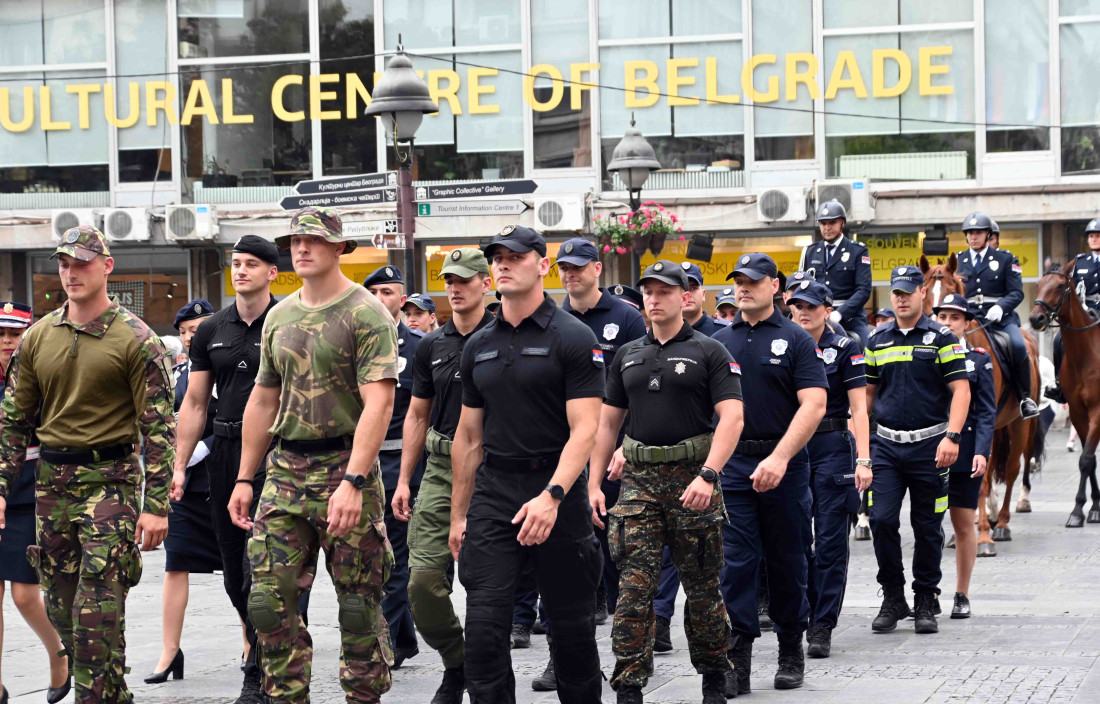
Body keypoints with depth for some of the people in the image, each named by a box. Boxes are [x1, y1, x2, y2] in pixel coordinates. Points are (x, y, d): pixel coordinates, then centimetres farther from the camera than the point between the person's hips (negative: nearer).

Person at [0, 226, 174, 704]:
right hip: (52, 481, 5)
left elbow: (158, 427, -7)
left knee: (98, 611, -11)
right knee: (61, 607, 9)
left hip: (110, 479, -5)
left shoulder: (135, 340, -5)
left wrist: (156, 505, -12)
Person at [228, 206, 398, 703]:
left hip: (345, 466, -6)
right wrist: (244, 479, 16)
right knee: (269, 601, 1)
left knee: (358, 606, 0)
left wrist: (353, 482, -24)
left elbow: (378, 404, -16)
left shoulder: (366, 314, -8)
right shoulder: (279, 316, 14)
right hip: (284, 472, 6)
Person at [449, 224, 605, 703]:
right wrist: (458, 515, 14)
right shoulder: (479, 346, 12)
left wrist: (552, 496, -26)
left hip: (558, 489, -4)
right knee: (484, 626, -7)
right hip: (492, 496, 4)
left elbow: (584, 430, -13)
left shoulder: (573, 338, -5)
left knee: (571, 624, 5)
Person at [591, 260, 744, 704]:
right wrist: (594, 483, 8)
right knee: (634, 587, -6)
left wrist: (707, 476, -22)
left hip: (693, 479, -3)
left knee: (703, 587, 5)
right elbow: (608, 421, 17)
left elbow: (731, 418, -10)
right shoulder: (628, 355, 14)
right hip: (639, 480, 3)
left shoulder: (709, 352, 0)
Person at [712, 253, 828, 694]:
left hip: (784, 465, -2)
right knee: (735, 563, -4)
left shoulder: (795, 340, -1)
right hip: (731, 466, 2)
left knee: (787, 562, 7)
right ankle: (738, 661, -3)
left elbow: (813, 405, -10)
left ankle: (791, 653, 21)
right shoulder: (720, 342, 10)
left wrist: (780, 458, -20)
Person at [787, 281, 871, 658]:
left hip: (833, 448, -3)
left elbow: (858, 408, -5)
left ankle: (822, 627, 0)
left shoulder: (845, 348, -1)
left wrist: (863, 460, -14)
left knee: (830, 541, -3)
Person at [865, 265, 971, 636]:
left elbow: (960, 390, -6)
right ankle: (893, 598, 6)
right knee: (882, 520, -7)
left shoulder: (941, 339, -1)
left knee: (927, 527, 4)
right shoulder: (877, 341, 9)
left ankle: (925, 604, 15)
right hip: (885, 445, 3)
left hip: (929, 446, -2)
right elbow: (867, 392, 17)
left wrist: (952, 437, -18)